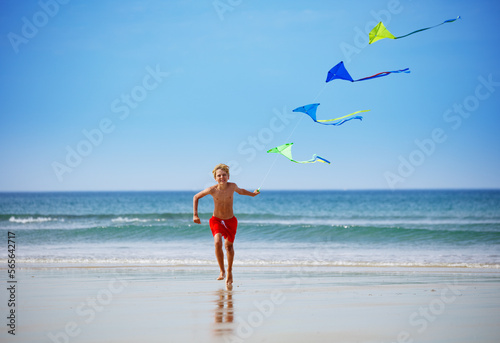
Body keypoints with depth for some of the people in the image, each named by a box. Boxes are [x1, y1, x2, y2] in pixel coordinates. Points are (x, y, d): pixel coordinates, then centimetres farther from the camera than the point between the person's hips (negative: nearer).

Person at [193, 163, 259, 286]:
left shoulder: (232, 186, -16)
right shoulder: (212, 190, -20)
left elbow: (240, 191, 10)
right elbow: (196, 197, -5)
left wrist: (253, 194, 19)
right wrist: (195, 215, -9)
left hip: (230, 221, 2)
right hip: (216, 220, -2)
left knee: (229, 245, 16)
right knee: (217, 243, -25)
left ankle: (229, 271, 40)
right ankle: (222, 271, -10)